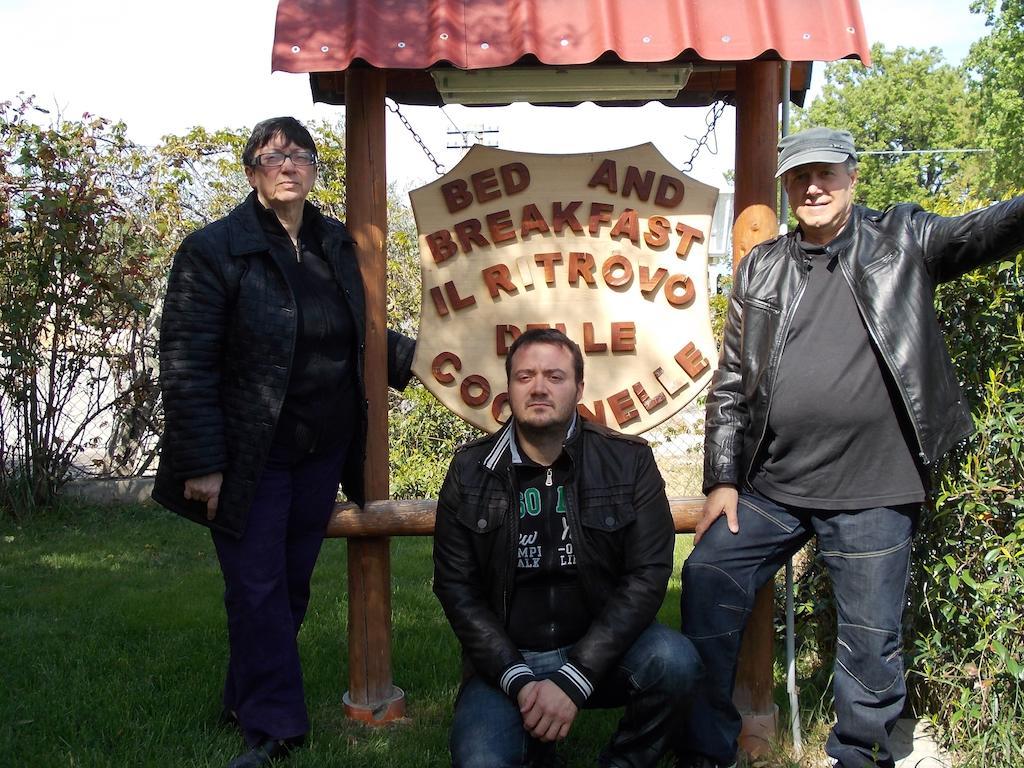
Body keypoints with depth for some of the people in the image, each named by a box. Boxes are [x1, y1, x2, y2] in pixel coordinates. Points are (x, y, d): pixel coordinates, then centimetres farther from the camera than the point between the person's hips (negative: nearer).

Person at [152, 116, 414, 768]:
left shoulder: (337, 245, 8)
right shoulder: (214, 249, -10)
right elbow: (185, 365, -13)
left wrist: (409, 355, 5)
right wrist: (202, 463, -17)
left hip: (323, 453, 6)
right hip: (251, 458, -5)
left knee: (293, 584, 13)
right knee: (258, 590, 0)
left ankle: (250, 699, 31)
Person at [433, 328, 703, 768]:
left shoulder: (629, 462, -3)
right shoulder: (470, 471, 0)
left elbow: (647, 575, -10)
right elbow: (456, 587, -1)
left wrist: (573, 680, -19)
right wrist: (519, 681, -15)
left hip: (600, 650, 0)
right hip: (507, 660, 0)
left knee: (673, 661, -29)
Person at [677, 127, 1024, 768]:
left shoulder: (902, 241, 4)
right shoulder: (761, 268, 9)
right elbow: (731, 382, 10)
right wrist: (722, 478, 4)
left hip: (871, 497, -2)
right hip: (768, 489, 3)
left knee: (871, 645, 6)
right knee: (705, 590, 1)